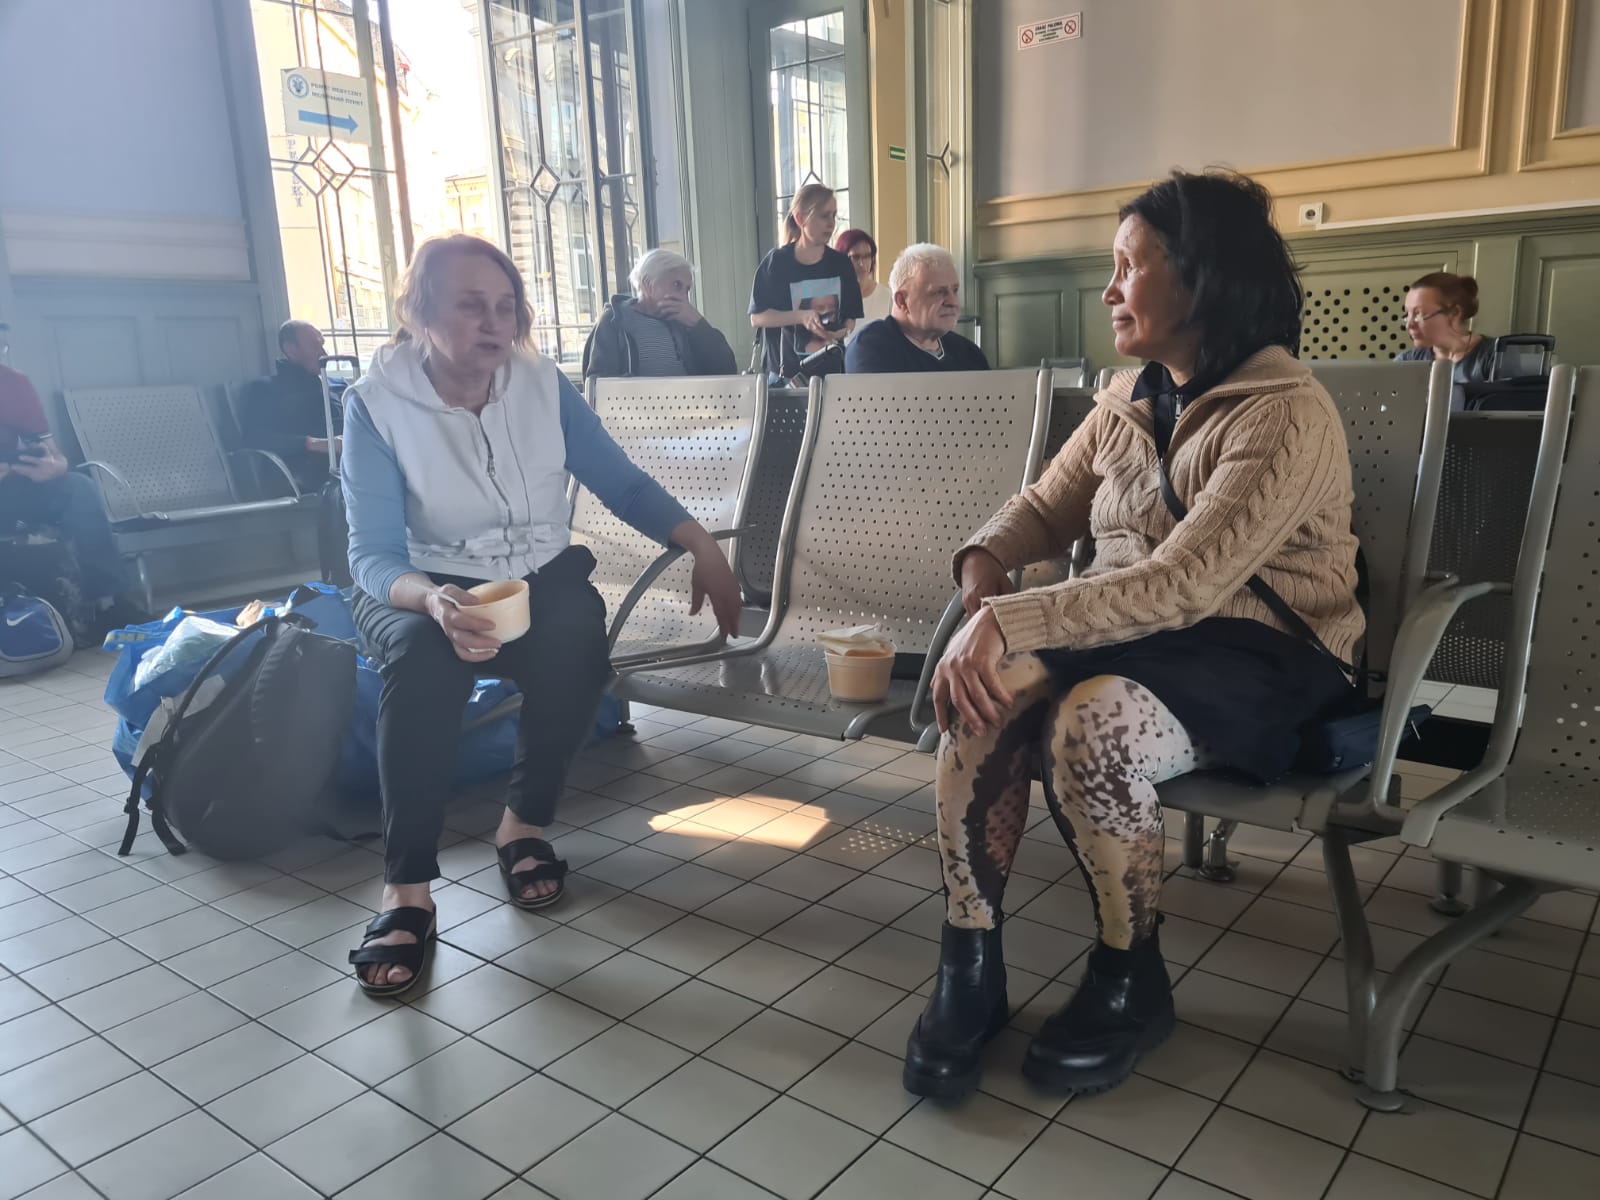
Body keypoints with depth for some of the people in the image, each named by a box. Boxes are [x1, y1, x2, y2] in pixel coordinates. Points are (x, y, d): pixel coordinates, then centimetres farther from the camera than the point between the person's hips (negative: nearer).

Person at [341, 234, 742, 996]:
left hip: (539, 581, 2)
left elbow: (623, 484, 1)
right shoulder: (376, 403, -12)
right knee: (425, 650, -36)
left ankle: (524, 823, -9)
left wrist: (703, 547, -14)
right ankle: (407, 888, -27)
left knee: (577, 633, -32)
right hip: (423, 590, -2)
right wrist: (434, 598, -40)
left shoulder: (542, 384, -5)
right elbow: (372, 554, -18)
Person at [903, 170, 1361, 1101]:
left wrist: (1010, 621, -30)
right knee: (983, 690, -23)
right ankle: (970, 966, -13)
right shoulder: (1129, 399, 9)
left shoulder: (1287, 416, -16)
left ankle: (1132, 983, -9)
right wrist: (985, 560, -9)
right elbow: (1045, 506, 14)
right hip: (1141, 639, 6)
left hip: (1260, 660, -6)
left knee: (1092, 721, -35)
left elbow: (1180, 587, -27)